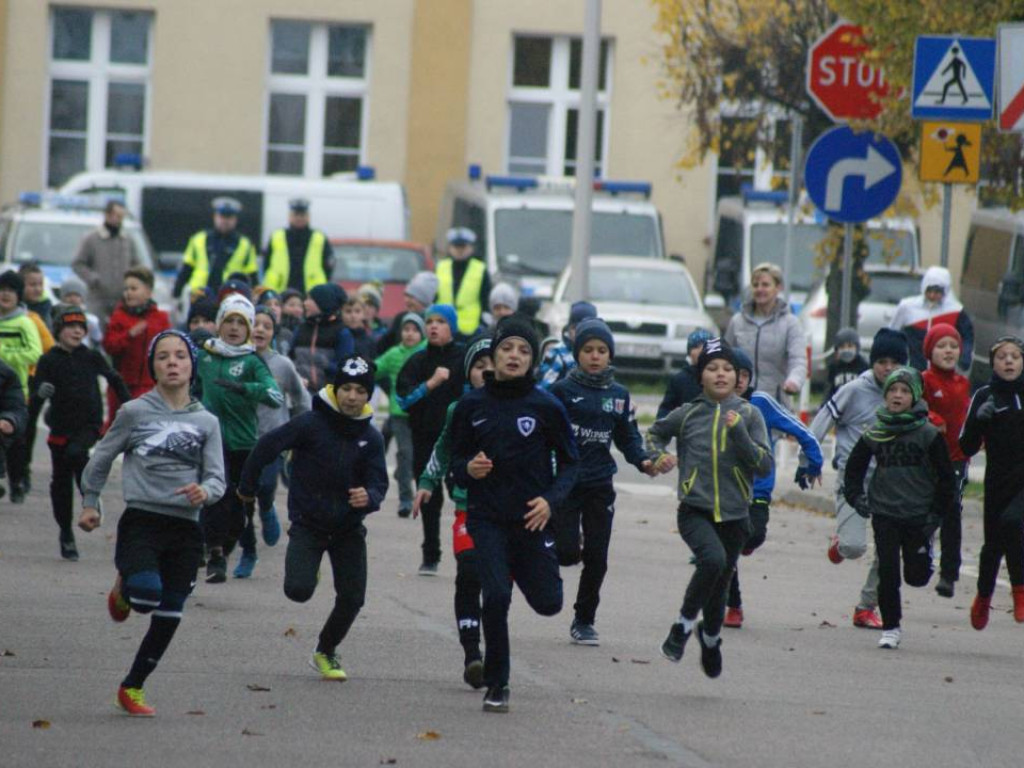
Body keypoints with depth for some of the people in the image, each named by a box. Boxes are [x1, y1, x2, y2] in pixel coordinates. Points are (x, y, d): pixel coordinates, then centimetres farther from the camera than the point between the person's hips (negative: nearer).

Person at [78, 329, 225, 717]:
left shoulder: (206, 422, 9)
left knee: (168, 618, 3)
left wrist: (204, 491, -19)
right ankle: (124, 586, 10)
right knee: (148, 593, -27)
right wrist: (90, 503, 12)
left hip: (185, 528, 3)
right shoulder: (135, 412, 2)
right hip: (141, 520, -3)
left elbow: (217, 478, 3)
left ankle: (132, 688, 20)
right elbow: (100, 459, 13)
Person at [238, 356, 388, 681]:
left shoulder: (371, 438, -2)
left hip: (348, 527, 3)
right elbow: (267, 446, -6)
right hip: (308, 523, -3)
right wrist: (247, 487, 4)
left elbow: (378, 484, -6)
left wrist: (368, 498, -31)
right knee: (299, 590, -19)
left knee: (352, 598, -2)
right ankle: (303, 569, 21)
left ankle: (326, 652, 24)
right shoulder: (311, 424, -14)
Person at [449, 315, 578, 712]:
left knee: (547, 602, 3)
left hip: (531, 516, 1)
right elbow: (456, 463, 8)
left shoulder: (546, 407, -3)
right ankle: (496, 685, 1)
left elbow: (569, 462, 4)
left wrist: (551, 500, -12)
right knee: (496, 596, -16)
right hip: (487, 517, -1)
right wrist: (468, 470, -16)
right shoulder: (471, 406, 0)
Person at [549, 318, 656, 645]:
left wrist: (644, 461, -8)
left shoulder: (619, 395, 8)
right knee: (568, 552, -12)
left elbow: (628, 436, 10)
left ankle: (584, 621, 17)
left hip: (600, 486, 3)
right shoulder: (562, 390, -4)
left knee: (596, 558, 3)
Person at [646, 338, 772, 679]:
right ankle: (684, 623, -10)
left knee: (719, 587, 13)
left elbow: (765, 465, -8)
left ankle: (710, 638, 46)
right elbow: (655, 432, 20)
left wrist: (739, 433, -18)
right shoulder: (688, 414, 0)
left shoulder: (749, 414, -1)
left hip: (734, 516, 2)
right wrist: (659, 457, 0)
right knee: (713, 559, -31)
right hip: (695, 511, -2)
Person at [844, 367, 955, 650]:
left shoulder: (928, 435, -5)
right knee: (888, 573, -5)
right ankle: (891, 627, 8)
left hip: (918, 517, -1)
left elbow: (946, 478, -1)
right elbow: (853, 468, 16)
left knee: (916, 576, 4)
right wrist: (855, 497, 1)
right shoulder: (874, 435, 2)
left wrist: (937, 514, -5)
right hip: (884, 515, 1)